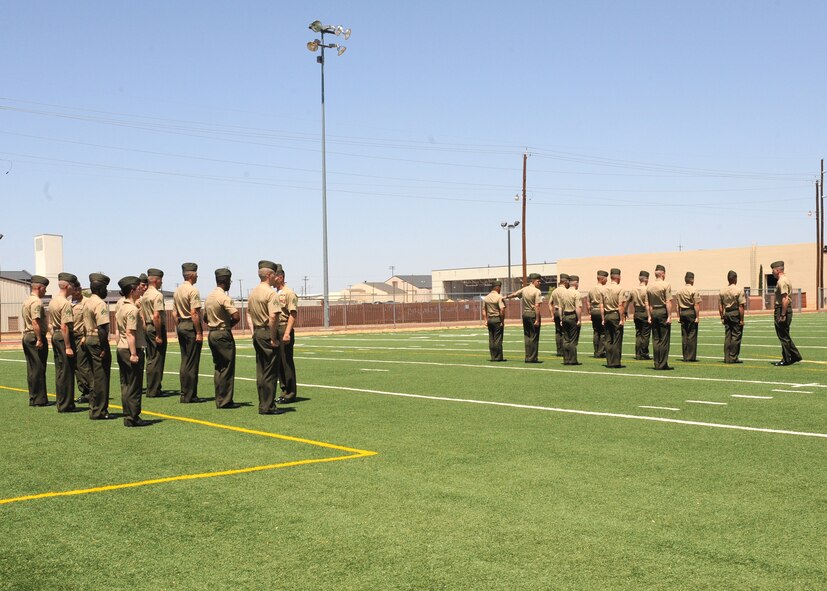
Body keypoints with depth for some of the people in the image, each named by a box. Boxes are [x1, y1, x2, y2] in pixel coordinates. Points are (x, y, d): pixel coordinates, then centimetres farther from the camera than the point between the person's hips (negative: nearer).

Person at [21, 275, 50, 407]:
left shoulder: (26, 301, 17)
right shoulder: (36, 302, -14)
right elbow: (35, 322, -22)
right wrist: (39, 339, -23)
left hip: (27, 336, 10)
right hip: (36, 337, -10)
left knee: (32, 370, 12)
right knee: (38, 370, -6)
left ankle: (33, 398, 16)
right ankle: (39, 399, -4)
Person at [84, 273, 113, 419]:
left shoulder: (87, 302, 14)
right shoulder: (100, 304, -16)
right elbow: (102, 327, -21)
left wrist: (87, 340, 20)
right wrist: (104, 348, -20)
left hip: (89, 340, 10)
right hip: (98, 341, -10)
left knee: (95, 376, 16)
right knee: (101, 377, -4)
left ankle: (93, 408, 22)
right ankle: (98, 411, -1)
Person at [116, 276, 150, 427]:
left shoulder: (121, 308, 13)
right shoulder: (133, 309, -15)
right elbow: (130, 333, -21)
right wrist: (134, 354, -22)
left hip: (121, 349, 9)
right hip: (131, 350, -9)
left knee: (125, 385, 11)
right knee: (134, 385, -3)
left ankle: (128, 416, 16)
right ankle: (133, 417, 1)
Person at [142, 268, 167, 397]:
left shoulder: (144, 295, 13)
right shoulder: (157, 295, -14)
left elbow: (142, 315, 15)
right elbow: (156, 316, -22)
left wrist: (145, 329, 18)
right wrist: (159, 335, -19)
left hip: (147, 328, 9)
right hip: (156, 328, -9)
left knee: (150, 359, 14)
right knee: (157, 360, -4)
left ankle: (151, 388, 20)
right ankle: (153, 390, -2)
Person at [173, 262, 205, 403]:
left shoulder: (177, 291, 13)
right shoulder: (193, 290, -13)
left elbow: (174, 313, 15)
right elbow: (194, 313, -19)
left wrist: (180, 326, 19)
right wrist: (199, 332, -16)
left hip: (181, 326, 9)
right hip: (191, 327, -9)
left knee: (184, 362, 12)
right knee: (192, 363, -4)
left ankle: (184, 394, 15)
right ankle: (189, 395, -3)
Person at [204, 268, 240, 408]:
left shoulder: (210, 296, 11)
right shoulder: (223, 297, -15)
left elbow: (205, 317, 21)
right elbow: (236, 316, -23)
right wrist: (229, 325, -4)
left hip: (212, 333, 9)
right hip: (223, 334, -9)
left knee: (218, 368, 14)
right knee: (227, 369, -2)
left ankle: (219, 400, 16)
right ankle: (225, 401, -1)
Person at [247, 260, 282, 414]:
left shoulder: (252, 292, 13)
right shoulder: (270, 293, -15)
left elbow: (249, 313, 18)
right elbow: (273, 317, -24)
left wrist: (254, 332, 18)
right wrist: (273, 338, -18)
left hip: (257, 334, 9)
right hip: (268, 333, -9)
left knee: (261, 371, 13)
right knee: (270, 372, -3)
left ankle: (263, 405, 18)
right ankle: (268, 407, -3)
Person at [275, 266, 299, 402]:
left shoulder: (289, 293, -8)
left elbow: (293, 314, -16)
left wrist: (287, 333, -23)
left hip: (284, 330, -8)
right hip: (275, 330, 8)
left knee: (287, 362, -6)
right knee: (279, 362, 10)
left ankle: (291, 393, 0)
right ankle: (284, 390, 18)